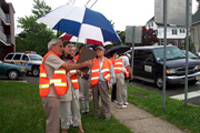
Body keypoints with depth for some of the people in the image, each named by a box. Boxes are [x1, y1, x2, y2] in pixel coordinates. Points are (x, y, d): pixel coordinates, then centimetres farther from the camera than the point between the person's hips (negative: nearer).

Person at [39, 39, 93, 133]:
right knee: (53, 122, -4)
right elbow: (67, 67, -16)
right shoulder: (50, 56, -10)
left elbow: (65, 70, 16)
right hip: (50, 95, -10)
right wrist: (85, 64, -10)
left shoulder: (53, 57, 23)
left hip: (53, 94, 10)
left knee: (53, 120, 18)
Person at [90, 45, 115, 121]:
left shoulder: (108, 62, 8)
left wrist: (111, 83, 0)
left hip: (104, 83, -1)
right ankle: (96, 114, 22)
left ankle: (107, 115, 8)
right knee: (95, 99, 7)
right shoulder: (93, 61, 10)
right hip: (95, 83, 2)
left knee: (105, 100, -3)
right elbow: (90, 72, 10)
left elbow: (112, 73, 8)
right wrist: (90, 82, 3)